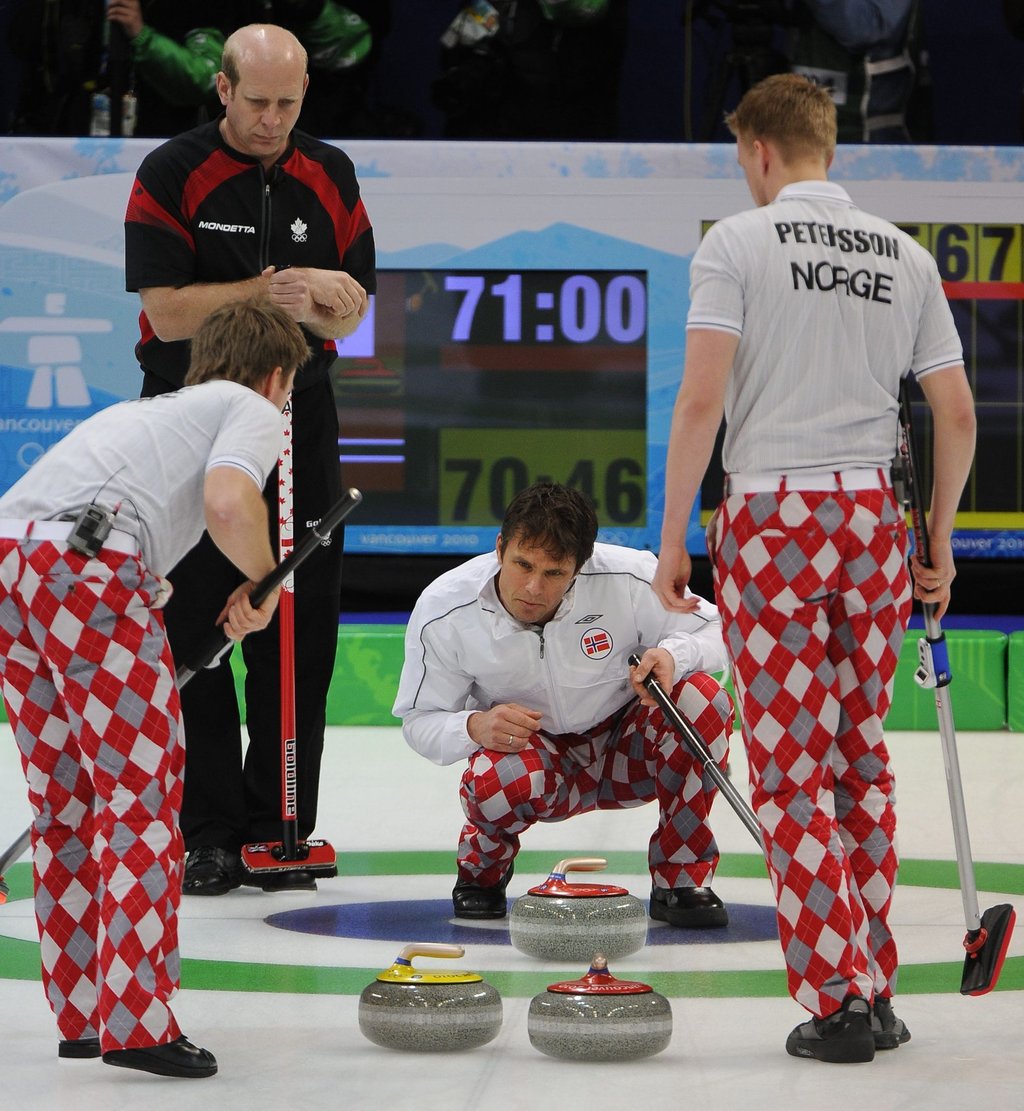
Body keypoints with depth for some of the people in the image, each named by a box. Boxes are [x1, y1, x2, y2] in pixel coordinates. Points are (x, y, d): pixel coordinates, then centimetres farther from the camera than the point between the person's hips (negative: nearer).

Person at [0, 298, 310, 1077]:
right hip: (87, 567, -8)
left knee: (68, 800, 17)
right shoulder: (252, 410, 13)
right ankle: (136, 1024, -7)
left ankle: (81, 1015, 22)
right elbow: (228, 501, -10)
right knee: (141, 797, -3)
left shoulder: (151, 409, 36)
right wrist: (260, 583, 9)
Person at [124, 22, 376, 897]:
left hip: (300, 417, 4)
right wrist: (270, 290, -18)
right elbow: (169, 311, -12)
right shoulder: (173, 174, -6)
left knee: (301, 635, 3)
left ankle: (278, 829, 10)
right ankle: (207, 832, 3)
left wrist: (324, 294, -14)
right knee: (192, 632, -3)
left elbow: (352, 312, 8)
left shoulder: (329, 176, 7)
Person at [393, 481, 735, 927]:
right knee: (499, 780, -37)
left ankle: (682, 879, -11)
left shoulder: (628, 579, -24)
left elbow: (715, 631, -10)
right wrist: (475, 726, -32)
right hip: (531, 753, -1)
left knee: (703, 699, -29)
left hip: (624, 752, 1)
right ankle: (482, 868, 2)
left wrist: (673, 654, -34)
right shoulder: (444, 611, -20)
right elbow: (420, 721, -9)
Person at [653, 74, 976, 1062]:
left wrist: (671, 540, -6)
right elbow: (957, 414, 9)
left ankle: (836, 999, -7)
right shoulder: (904, 257, 9)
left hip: (771, 518, -5)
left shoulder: (736, 242, -5)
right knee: (862, 762, 13)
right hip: (871, 516, 5)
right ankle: (874, 995, 15)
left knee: (791, 770, -2)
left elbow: (701, 401, -12)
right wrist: (938, 540, 19)